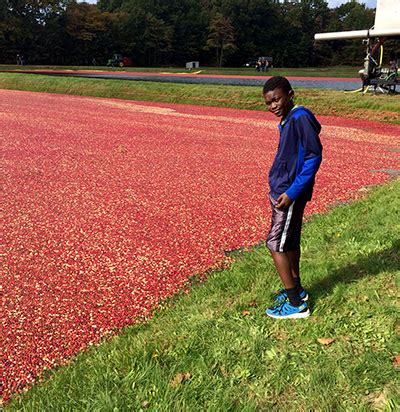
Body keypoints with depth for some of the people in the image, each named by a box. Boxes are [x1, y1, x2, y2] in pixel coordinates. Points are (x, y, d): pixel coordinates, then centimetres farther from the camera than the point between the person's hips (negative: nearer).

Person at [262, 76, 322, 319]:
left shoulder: (300, 117, -16)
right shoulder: (287, 120, 12)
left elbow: (314, 157, -20)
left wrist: (292, 192, -21)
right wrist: (278, 188, 14)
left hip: (291, 193, -9)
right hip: (282, 191, 9)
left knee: (276, 244, -5)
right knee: (290, 242, 18)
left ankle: (296, 304, 4)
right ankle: (296, 289, 34)